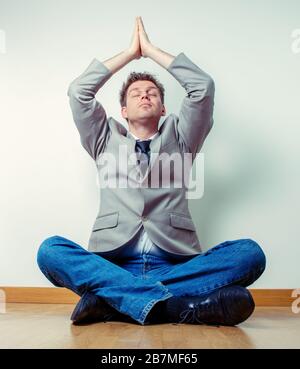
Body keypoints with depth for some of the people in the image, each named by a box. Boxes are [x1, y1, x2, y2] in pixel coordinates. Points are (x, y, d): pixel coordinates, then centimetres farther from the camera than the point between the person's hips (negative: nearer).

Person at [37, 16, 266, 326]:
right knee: (50, 250, -28)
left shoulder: (178, 138, 24)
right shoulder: (106, 139, 24)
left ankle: (112, 301, -32)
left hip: (174, 264, 1)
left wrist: (150, 49, 21)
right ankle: (175, 304, -35)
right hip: (112, 264, 0)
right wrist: (130, 52, 22)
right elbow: (78, 90, 13)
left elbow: (203, 87, 11)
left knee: (250, 253, -25)